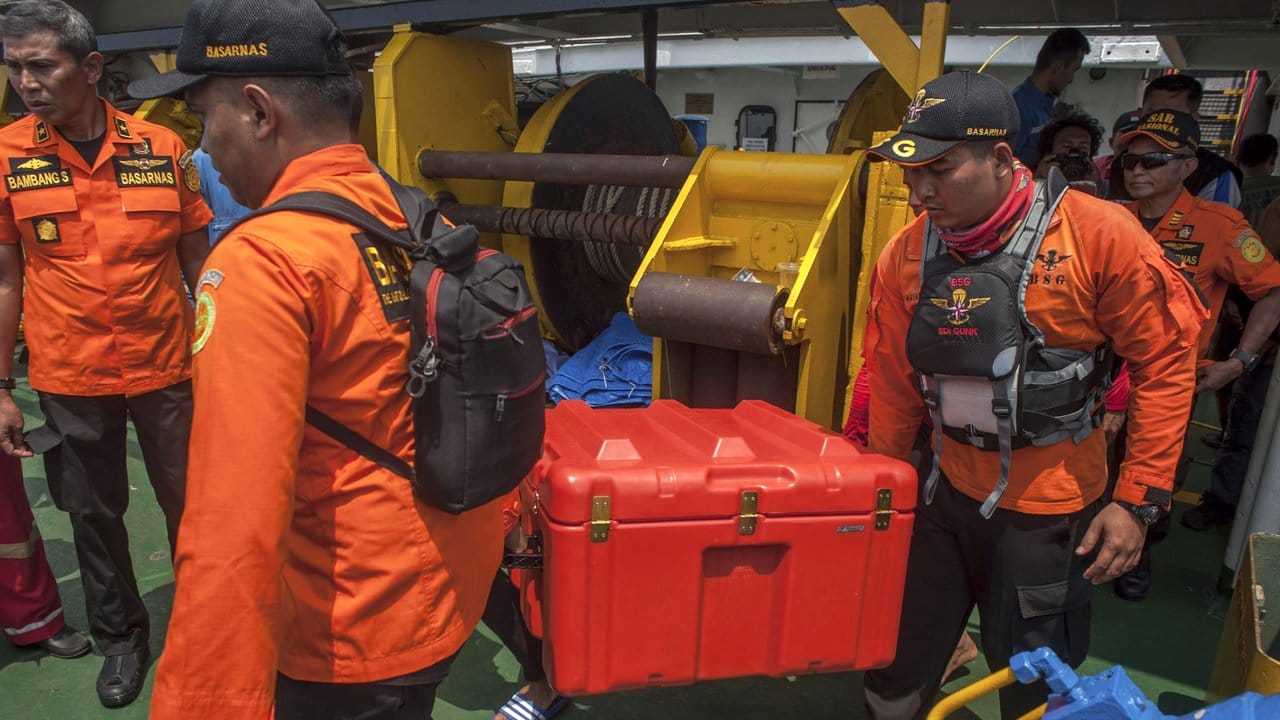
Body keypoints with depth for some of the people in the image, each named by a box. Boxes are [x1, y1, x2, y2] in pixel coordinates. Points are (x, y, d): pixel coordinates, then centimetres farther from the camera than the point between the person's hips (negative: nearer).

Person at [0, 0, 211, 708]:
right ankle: (120, 634, 37)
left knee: (188, 502, 12)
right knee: (94, 514, 15)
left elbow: (198, 263, 2)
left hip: (166, 367, 0)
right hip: (68, 377, 1)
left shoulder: (162, 148, -5)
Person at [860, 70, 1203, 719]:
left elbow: (1165, 365, -9)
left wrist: (1139, 500, -10)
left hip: (1049, 511, -3)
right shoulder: (906, 255, -6)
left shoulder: (1099, 235, -16)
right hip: (947, 493, 4)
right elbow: (892, 386, 3)